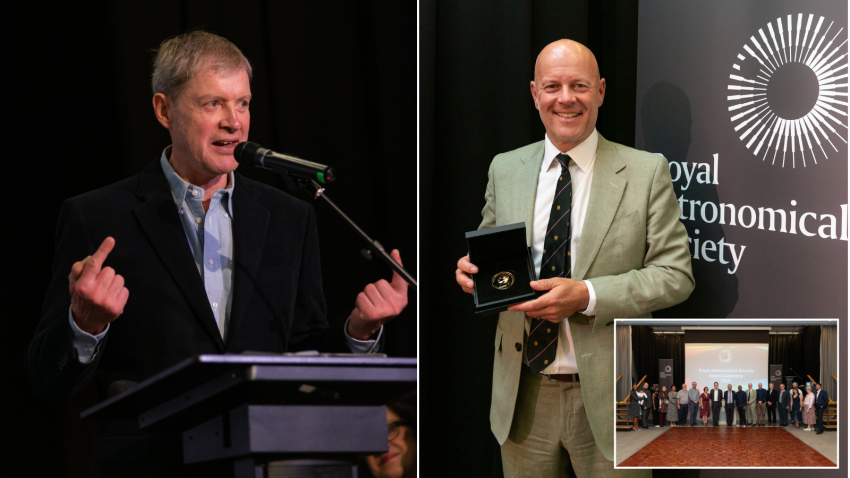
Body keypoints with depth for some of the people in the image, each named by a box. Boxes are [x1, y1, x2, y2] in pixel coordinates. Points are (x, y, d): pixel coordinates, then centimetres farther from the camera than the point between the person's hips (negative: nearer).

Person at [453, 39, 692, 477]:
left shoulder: (646, 172, -3)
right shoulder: (505, 169, 8)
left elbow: (675, 274, -6)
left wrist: (588, 296, -19)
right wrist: (472, 268, -7)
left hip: (606, 393, -3)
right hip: (522, 393, 3)